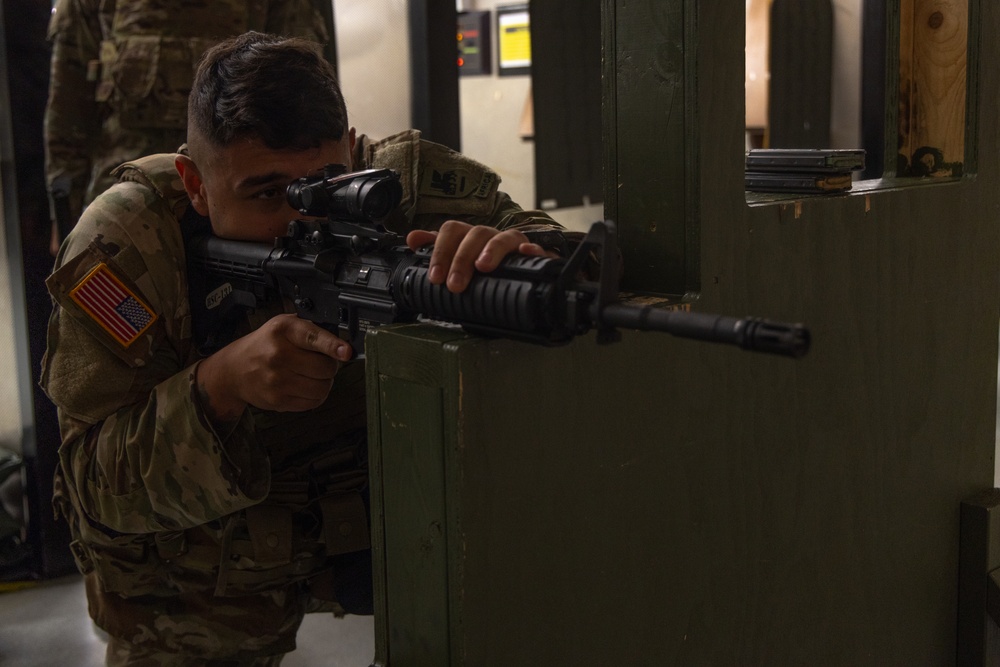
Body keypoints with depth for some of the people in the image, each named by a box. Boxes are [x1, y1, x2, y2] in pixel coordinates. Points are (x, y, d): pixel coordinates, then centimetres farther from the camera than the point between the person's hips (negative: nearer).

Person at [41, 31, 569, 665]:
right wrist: (222, 384, -40)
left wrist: (520, 260, -46)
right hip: (199, 559, 1)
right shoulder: (123, 245, -21)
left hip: (385, 518, 0)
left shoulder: (403, 179, -18)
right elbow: (95, 487, -21)